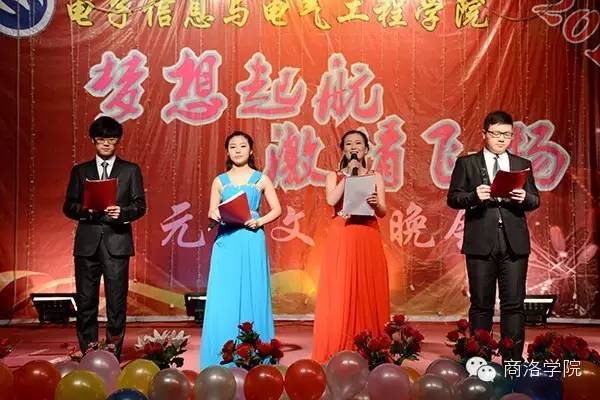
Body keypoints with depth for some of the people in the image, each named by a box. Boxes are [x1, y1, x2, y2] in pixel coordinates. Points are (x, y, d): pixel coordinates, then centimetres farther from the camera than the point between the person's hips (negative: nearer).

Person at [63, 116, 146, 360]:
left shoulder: (131, 171, 11)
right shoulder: (80, 171, 14)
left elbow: (140, 205, 5)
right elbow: (68, 206, 10)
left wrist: (122, 212, -15)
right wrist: (83, 209, -11)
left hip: (117, 242, -1)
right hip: (87, 243, 2)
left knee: (117, 303, -2)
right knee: (85, 302, 3)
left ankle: (113, 355, 5)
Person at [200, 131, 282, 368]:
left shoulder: (261, 179, 8)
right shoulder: (220, 181, 12)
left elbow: (277, 209, 7)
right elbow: (211, 213, 10)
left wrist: (259, 221, -11)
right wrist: (215, 215, -13)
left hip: (251, 242, -1)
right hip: (226, 243, 1)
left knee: (252, 294, -1)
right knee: (224, 297, -2)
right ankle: (223, 359, 6)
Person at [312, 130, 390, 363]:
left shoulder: (375, 177, 12)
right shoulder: (334, 176, 10)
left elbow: (383, 212, 3)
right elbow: (331, 200, -9)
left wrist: (376, 204, -18)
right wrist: (348, 175, -7)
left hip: (368, 239, 1)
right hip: (341, 239, -1)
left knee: (368, 292, -1)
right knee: (339, 293, -5)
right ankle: (337, 351, 0)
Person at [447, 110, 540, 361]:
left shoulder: (522, 165, 14)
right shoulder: (467, 163, 7)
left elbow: (535, 200, 10)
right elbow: (453, 198, 2)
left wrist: (524, 198, -12)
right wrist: (474, 196, -16)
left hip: (514, 243, 2)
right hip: (481, 243, -2)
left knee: (514, 303, 1)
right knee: (481, 304, 5)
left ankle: (513, 361, 8)